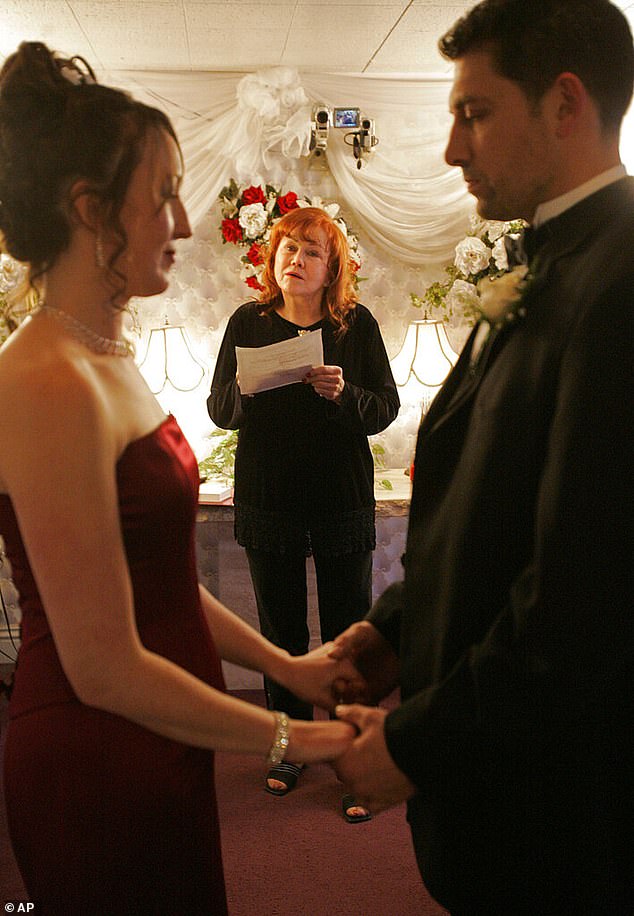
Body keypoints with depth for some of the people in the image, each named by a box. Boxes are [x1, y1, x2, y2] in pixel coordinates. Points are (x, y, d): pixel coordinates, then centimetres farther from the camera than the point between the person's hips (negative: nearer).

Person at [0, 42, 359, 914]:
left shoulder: (110, 360, 5)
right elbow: (105, 667, -23)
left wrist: (282, 663, 6)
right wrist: (289, 738, -12)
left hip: (156, 753, 8)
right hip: (99, 769, -8)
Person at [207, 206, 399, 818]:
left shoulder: (357, 324, 0)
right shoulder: (248, 322, 4)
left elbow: (386, 408, -3)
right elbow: (218, 407, 3)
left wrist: (344, 393, -22)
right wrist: (244, 389, -19)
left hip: (342, 502, -1)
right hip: (267, 502, 2)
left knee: (348, 636, 3)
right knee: (281, 632, 12)